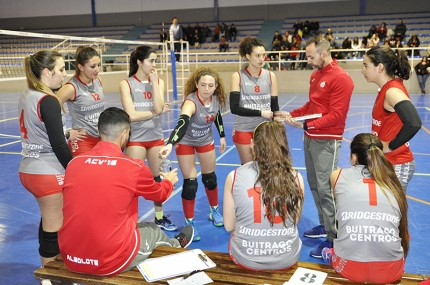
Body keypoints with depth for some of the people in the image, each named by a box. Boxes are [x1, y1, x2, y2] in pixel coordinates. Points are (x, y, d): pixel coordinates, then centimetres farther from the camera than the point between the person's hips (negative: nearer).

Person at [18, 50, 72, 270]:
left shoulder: (26, 96, 7)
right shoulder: (48, 101, -19)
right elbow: (58, 146, -19)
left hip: (28, 170, 9)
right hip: (48, 174, -9)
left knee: (48, 223, 24)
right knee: (54, 230, 4)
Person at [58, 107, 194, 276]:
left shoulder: (74, 163, -1)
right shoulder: (134, 167, -12)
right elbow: (160, 195, 10)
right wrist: (169, 181, 33)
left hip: (70, 259, 4)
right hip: (111, 262, -4)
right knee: (154, 231, 25)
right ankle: (177, 245, 57)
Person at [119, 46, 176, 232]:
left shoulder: (158, 82, 4)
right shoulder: (126, 84, -7)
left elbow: (159, 108, -12)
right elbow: (131, 115, -16)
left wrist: (154, 82, -12)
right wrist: (155, 112, -9)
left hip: (156, 137, 4)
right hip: (136, 139, -4)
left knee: (157, 178, 14)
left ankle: (160, 217, 29)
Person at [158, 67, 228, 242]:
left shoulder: (216, 99, -17)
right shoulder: (191, 102, -36)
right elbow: (181, 124, -53)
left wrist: (222, 136, 13)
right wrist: (170, 144, -69)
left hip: (206, 141, 5)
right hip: (186, 143, -5)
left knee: (210, 178, 15)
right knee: (190, 183, -6)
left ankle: (214, 211, 39)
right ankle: (190, 223, 13)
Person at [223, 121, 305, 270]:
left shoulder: (234, 177, -14)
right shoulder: (296, 178, -11)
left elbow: (229, 226, -3)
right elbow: (294, 221, 4)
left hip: (246, 259, -1)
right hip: (287, 259, 1)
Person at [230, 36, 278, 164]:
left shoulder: (270, 76, 2)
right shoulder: (237, 76, -6)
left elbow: (275, 107, 5)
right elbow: (234, 108, -14)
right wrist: (260, 113, -18)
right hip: (244, 130, -2)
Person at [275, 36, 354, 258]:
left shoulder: (340, 78, -14)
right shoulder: (316, 75, 13)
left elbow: (336, 115, -20)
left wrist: (305, 125, -27)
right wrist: (292, 114, 7)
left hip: (326, 141, -9)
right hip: (310, 138, 9)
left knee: (325, 189, -6)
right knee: (314, 185, 14)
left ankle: (333, 239, 5)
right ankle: (324, 226, 28)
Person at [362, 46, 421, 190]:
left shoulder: (392, 91, -20)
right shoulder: (387, 89, 7)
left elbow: (414, 124, -34)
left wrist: (390, 146, -23)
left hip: (396, 165, -8)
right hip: (386, 162, 9)